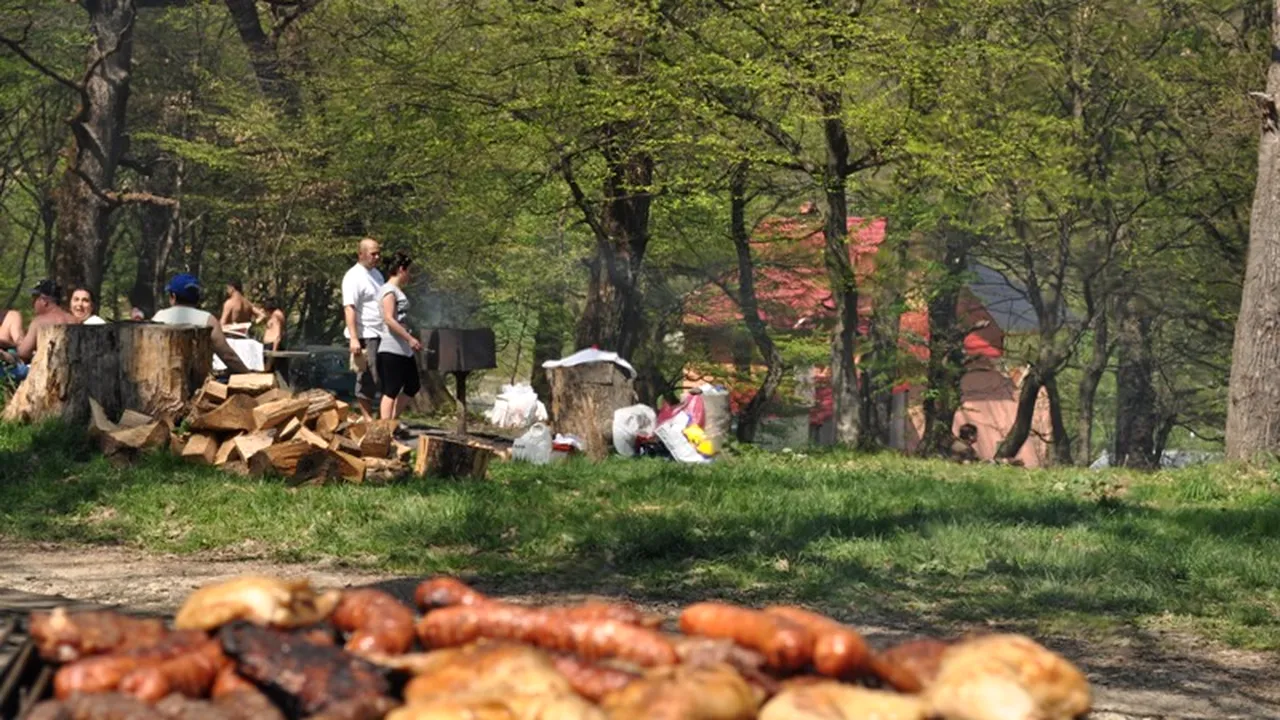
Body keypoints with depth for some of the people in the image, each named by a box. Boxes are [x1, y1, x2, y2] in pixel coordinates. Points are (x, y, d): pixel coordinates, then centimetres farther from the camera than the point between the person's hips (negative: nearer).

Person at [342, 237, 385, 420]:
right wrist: (354, 338, -26)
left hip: (380, 336, 8)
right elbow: (349, 309, -18)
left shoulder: (376, 274, 17)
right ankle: (367, 418, 2)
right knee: (367, 378, -4)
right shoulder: (354, 277, -11)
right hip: (364, 336, -8)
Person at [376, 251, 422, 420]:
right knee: (391, 391, -7)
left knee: (412, 386, 13)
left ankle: (393, 420, 18)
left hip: (403, 349, 10)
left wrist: (410, 339, 16)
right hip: (391, 349, -10)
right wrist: (410, 338, -21)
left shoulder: (398, 290, 17)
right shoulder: (389, 290, -12)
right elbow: (389, 319, -20)